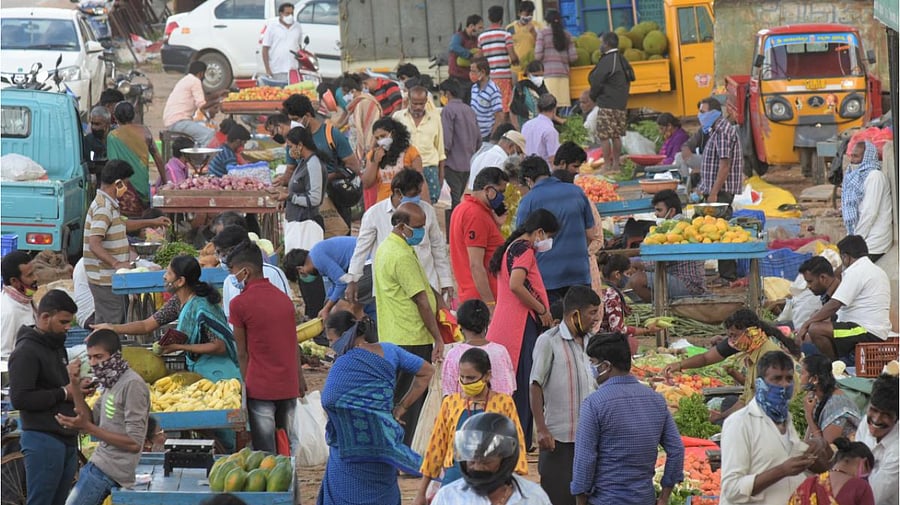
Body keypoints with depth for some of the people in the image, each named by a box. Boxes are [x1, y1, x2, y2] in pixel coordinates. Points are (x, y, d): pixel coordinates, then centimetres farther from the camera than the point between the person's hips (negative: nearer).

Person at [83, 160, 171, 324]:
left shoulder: (109, 205, 14)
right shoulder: (103, 208, -19)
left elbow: (122, 224, 34)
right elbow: (94, 244, -28)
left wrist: (152, 222, 33)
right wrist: (116, 263, -37)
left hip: (110, 278, 11)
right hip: (106, 279, -11)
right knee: (112, 323, -9)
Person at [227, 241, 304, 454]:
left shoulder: (239, 304, -10)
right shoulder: (284, 298, 8)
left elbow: (242, 352, -4)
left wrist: (246, 383, 7)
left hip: (261, 387, -5)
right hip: (289, 385, 6)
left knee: (265, 451, -1)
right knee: (290, 445, 14)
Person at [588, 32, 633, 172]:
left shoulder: (607, 61, -15)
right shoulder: (623, 61, 13)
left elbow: (596, 82, -15)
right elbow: (628, 81, 18)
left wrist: (593, 96, 3)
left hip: (607, 105, -9)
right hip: (621, 105, 9)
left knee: (604, 136, -5)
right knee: (616, 136, 13)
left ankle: (607, 165, -7)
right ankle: (616, 164, 15)